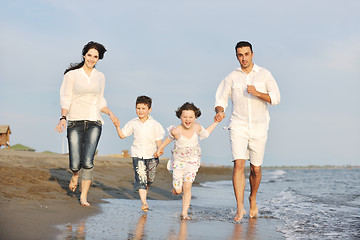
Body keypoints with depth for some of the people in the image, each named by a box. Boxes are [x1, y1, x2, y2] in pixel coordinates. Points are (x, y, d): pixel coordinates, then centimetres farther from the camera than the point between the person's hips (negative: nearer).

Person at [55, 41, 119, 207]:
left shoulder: (100, 77, 13)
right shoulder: (72, 75, 2)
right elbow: (66, 100, -1)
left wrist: (110, 113, 5)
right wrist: (63, 118, -14)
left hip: (93, 122, 2)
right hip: (75, 122, -2)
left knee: (88, 162, -13)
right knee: (75, 163, -5)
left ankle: (84, 196, 0)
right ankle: (75, 175, 32)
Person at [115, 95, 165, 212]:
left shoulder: (155, 124, -2)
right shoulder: (133, 123, 4)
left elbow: (159, 140, -2)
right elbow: (122, 135, 13)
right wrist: (118, 127, -3)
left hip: (152, 155, 0)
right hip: (138, 155, 0)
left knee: (150, 178, 9)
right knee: (141, 177, -12)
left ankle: (144, 190, 42)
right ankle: (144, 202, -15)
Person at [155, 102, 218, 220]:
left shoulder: (197, 127, -14)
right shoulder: (176, 131, -22)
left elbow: (205, 133, 11)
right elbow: (169, 138, 2)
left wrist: (215, 123, 10)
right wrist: (160, 148, 14)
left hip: (193, 161, 1)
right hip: (179, 161, -1)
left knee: (187, 186, -14)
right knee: (177, 191, -1)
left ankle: (184, 213, -1)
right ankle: (175, 184, 37)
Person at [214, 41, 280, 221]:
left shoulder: (264, 75, 4)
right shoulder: (232, 77, 6)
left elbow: (276, 98, -2)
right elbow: (221, 99, 9)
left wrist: (257, 93, -19)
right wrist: (220, 111, -13)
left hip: (259, 128, 1)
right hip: (238, 126, 0)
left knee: (255, 169, 7)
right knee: (239, 164, -16)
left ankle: (253, 199, 34)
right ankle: (240, 207, -16)